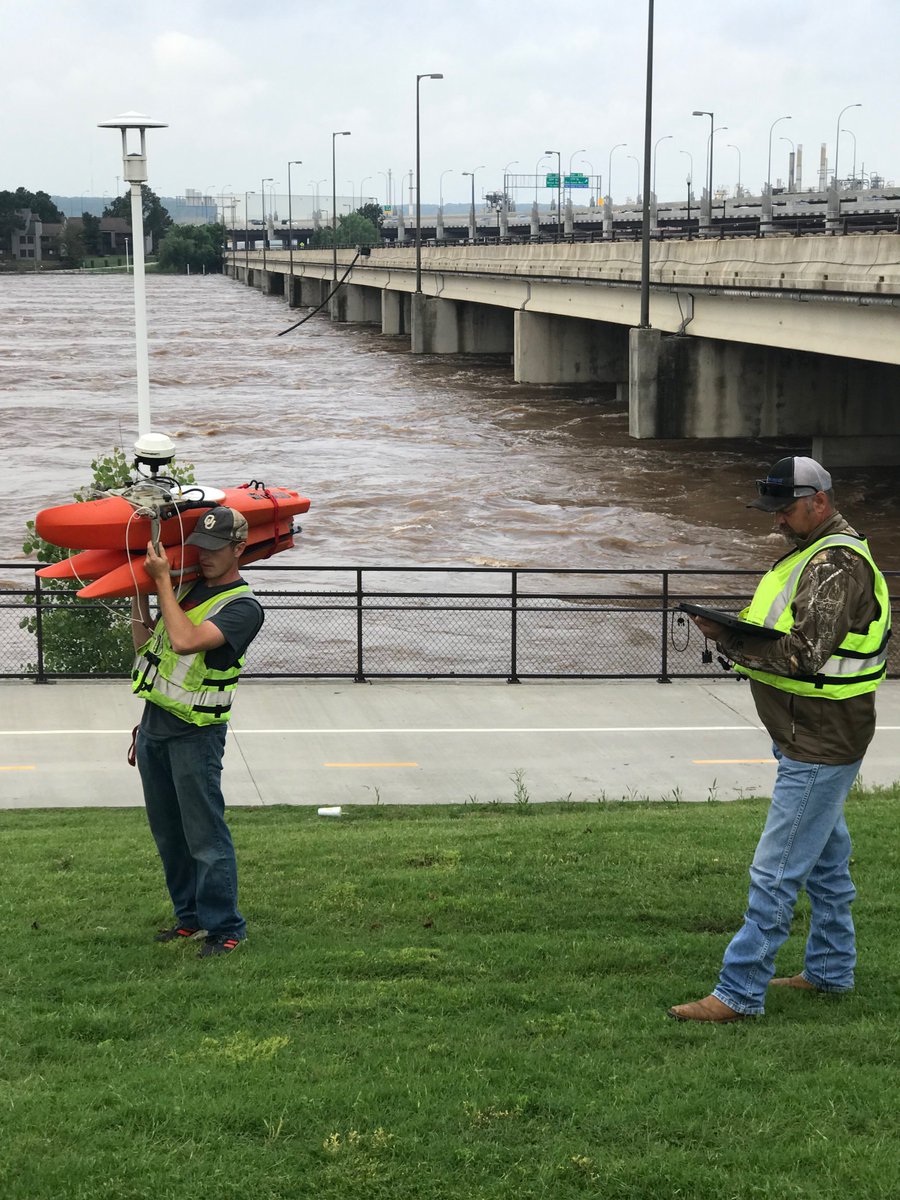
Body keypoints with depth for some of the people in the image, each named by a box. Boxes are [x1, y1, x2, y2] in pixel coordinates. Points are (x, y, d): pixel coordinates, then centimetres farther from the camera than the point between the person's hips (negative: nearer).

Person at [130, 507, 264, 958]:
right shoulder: (190, 586, 12)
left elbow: (186, 641, -28)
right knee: (168, 833, 14)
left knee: (205, 835, -6)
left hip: (195, 733, -8)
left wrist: (162, 580, -20)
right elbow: (147, 644, 18)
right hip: (154, 722, 8)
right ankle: (191, 917, 25)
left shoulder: (243, 607, -13)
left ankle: (225, 929, 1)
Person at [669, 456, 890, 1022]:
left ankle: (740, 992, -5)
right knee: (826, 858, 20)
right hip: (816, 739, 11)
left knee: (776, 871, -8)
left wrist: (731, 639, -22)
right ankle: (832, 970, 33)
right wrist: (736, 629, 2)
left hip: (821, 746, -11)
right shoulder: (812, 551, 14)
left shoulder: (838, 563, -19)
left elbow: (804, 653, -27)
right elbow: (789, 632, 19)